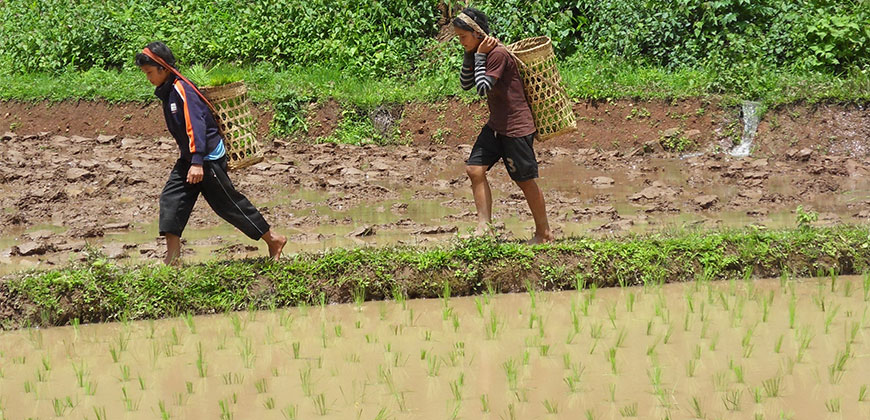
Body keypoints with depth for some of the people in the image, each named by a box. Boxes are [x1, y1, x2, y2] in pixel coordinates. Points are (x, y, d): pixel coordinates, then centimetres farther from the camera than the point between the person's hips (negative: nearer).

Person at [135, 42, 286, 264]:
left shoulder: (182, 90, -20)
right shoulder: (167, 92, 10)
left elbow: (196, 126, -27)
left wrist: (197, 162, -33)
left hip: (209, 158, -10)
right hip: (190, 158, 10)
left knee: (229, 203, -1)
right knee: (171, 198, 0)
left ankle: (273, 239, 11)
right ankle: (172, 256, -1)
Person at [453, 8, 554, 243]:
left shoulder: (497, 53, -21)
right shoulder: (481, 53, 8)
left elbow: (483, 88, -23)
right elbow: (466, 84, 11)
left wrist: (479, 56, -17)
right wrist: (470, 56, 0)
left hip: (516, 127, -9)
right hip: (496, 125, 9)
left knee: (525, 180, 1)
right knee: (475, 169, -2)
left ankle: (544, 233, 15)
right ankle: (484, 225, 0)